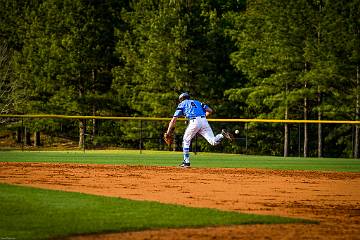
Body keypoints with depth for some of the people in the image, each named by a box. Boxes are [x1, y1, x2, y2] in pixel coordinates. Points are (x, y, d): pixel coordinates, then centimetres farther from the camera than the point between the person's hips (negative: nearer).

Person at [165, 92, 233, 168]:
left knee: (186, 140, 17)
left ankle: (186, 161, 13)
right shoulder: (197, 102, 32)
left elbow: (173, 120, 12)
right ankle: (222, 134, -32)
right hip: (204, 121, 3)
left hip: (194, 122, -3)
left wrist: (168, 132, 15)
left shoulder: (182, 104, 21)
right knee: (213, 141, -3)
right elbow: (210, 110, 21)